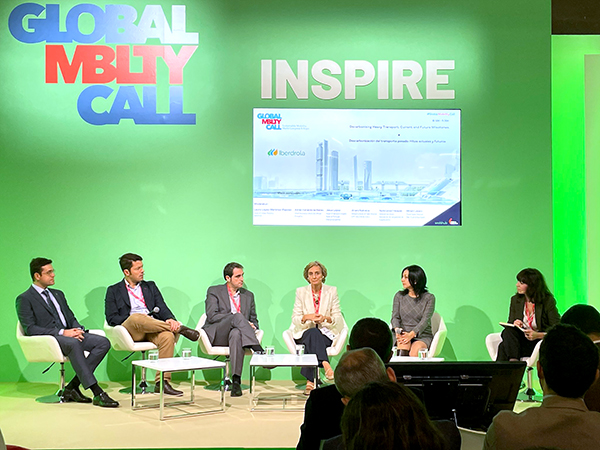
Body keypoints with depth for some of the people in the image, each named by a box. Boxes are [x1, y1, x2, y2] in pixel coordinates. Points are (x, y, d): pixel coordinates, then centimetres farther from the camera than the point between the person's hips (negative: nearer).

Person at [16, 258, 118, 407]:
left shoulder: (58, 294, 25)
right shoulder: (24, 299, 2)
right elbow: (30, 329, -10)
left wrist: (78, 329, -2)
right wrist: (62, 332, -18)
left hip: (69, 335, 7)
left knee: (104, 343, -18)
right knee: (73, 344, -40)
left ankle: (72, 387, -17)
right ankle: (98, 394, -42)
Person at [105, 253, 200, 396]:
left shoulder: (150, 286, 25)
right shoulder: (114, 291, 16)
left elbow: (162, 308, 11)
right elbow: (112, 319, 5)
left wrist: (170, 319, -12)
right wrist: (132, 319, -11)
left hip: (153, 329, 3)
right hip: (129, 329, -3)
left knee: (168, 336, -33)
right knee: (137, 317, -39)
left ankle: (162, 382, -33)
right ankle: (179, 328, -25)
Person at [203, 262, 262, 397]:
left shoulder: (248, 295, 22)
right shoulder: (214, 291, 9)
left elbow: (254, 320, 21)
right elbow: (212, 316, -5)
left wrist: (253, 327, -4)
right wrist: (235, 318, -15)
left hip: (237, 331, 2)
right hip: (217, 334, -2)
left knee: (236, 334, -39)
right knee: (237, 316, -33)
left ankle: (236, 381, -46)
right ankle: (258, 350, -43)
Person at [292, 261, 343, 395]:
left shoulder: (332, 291, 8)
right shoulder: (301, 292, 9)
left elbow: (338, 319, 4)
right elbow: (294, 319, 3)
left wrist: (326, 318, -18)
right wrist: (306, 317, -19)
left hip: (326, 334, 0)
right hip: (304, 333, 0)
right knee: (313, 332, -37)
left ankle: (310, 381, -41)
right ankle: (325, 365, -53)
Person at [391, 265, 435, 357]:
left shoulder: (429, 298, 1)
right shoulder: (399, 296, 11)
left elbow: (425, 320, -10)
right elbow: (395, 317, 4)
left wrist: (411, 334, -26)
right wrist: (397, 330, -20)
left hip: (422, 336, -1)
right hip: (403, 335, 1)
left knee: (414, 351, -35)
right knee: (404, 345, -35)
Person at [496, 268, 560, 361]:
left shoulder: (548, 301, -8)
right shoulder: (515, 300, 7)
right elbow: (509, 324, 12)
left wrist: (538, 335, -24)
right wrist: (514, 324, -13)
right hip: (521, 338, 5)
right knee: (508, 331, -30)